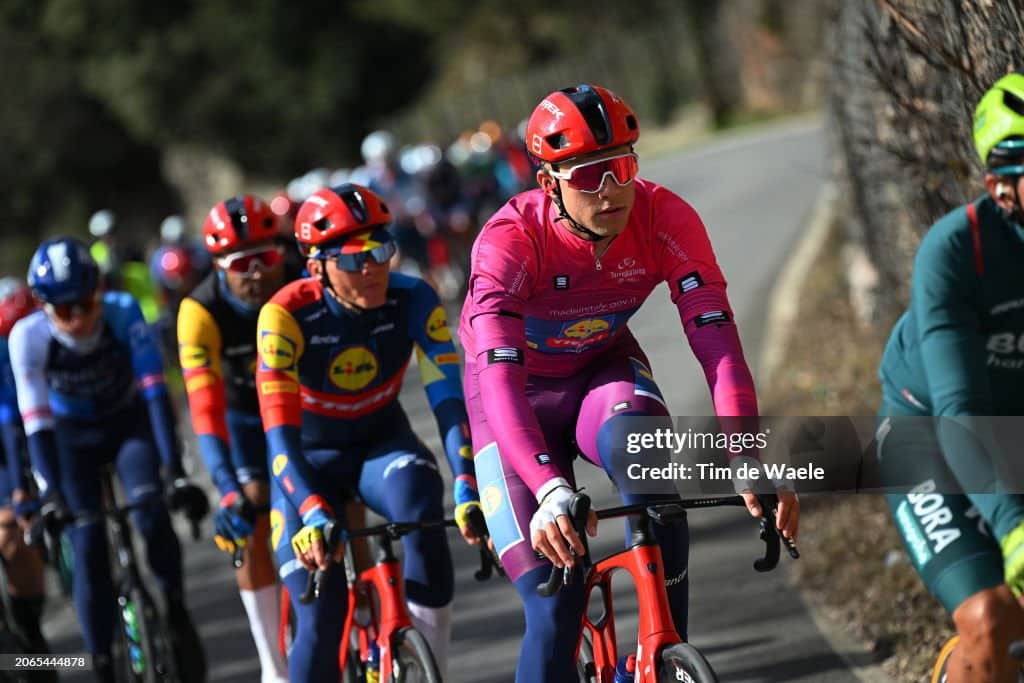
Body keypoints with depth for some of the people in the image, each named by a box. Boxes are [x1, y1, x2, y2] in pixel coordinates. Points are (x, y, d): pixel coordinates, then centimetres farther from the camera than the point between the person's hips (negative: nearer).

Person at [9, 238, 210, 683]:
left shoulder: (123, 313, -29)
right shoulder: (28, 337, -27)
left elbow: (154, 390, -33)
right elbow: (37, 422, -26)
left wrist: (174, 470, -40)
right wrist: (51, 494, -35)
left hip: (129, 423, 0)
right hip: (73, 437, 0)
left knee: (151, 512, -26)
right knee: (87, 549, -11)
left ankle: (177, 615, -4)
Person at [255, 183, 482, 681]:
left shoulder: (412, 300, -22)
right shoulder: (287, 315, -28)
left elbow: (449, 399, -28)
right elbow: (279, 430, -35)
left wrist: (467, 489, -42)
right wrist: (312, 514, -49)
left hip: (382, 443, 1)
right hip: (310, 458, -1)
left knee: (419, 503, -34)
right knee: (320, 621, -13)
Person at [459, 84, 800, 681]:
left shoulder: (665, 218, -25)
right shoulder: (510, 240, -32)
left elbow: (716, 339, -32)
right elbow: (500, 378, -43)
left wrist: (749, 459, -47)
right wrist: (550, 490, -57)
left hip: (604, 368, 2)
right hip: (520, 390, -2)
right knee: (554, 608, -15)